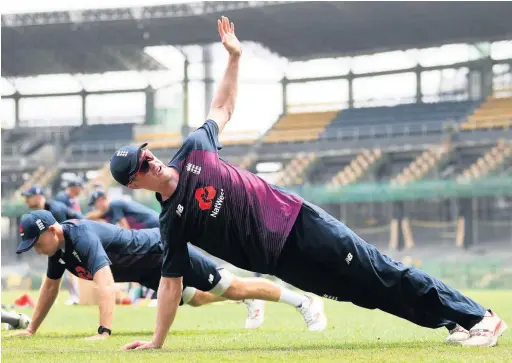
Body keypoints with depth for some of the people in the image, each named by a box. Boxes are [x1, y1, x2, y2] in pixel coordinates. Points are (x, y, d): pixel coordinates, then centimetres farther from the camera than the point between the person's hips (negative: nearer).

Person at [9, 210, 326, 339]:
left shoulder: (82, 238, -34)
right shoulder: (58, 249, -6)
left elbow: (105, 283, -47)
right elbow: (50, 287, 12)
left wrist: (104, 332, -56)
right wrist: (32, 330, 13)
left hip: (163, 250, -9)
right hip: (149, 272, 9)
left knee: (230, 288, -7)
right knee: (196, 299, 26)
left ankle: (304, 302, 2)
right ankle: (249, 303, 50)